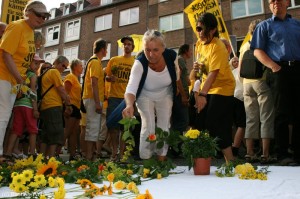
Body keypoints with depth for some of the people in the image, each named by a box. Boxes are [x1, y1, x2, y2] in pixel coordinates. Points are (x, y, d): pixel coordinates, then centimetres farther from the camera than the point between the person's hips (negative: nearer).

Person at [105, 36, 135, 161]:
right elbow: (106, 76, 12)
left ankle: (122, 152, 12)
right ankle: (114, 152, 12)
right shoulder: (114, 60, 11)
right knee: (113, 125, 2)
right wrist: (110, 78, -10)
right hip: (114, 97, 1)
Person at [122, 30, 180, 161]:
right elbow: (131, 89, -46)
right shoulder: (140, 63, -35)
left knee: (164, 127, 3)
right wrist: (129, 105, -65)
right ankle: (145, 160, 5)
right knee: (148, 126, -12)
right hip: (145, 96, -2)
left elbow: (176, 75, -5)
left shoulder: (171, 56, -27)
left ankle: (161, 158, 19)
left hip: (165, 95, 3)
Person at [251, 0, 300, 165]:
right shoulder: (265, 26, 11)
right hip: (279, 71, -3)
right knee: (282, 113, -4)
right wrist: (274, 66, -12)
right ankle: (282, 153, 2)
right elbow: (258, 51, 1)